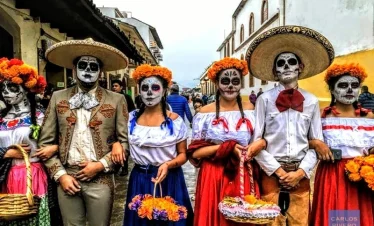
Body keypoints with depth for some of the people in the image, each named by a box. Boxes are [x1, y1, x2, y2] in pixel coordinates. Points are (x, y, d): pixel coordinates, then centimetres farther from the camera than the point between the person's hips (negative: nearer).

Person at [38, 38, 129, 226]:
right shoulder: (58, 98, 5)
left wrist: (101, 165, -11)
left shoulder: (116, 100, -1)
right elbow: (45, 141, 5)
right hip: (66, 177, 2)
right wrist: (60, 175, -3)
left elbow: (125, 141, -2)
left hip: (100, 179, -1)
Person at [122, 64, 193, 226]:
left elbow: (183, 154, -2)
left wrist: (168, 165, -20)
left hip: (169, 181, -2)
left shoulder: (174, 120, -7)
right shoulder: (131, 118, 1)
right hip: (139, 181, 3)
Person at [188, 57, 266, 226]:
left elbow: (261, 139, 13)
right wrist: (228, 147, -16)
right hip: (213, 178, -2)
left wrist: (261, 143, -11)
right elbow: (195, 152, -7)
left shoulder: (251, 109, 3)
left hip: (244, 178, 2)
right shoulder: (205, 113, -4)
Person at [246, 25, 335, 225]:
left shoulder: (312, 102, 5)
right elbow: (256, 142, -5)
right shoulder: (264, 100, -3)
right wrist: (278, 171, -9)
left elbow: (317, 143, 6)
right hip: (271, 173, -2)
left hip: (300, 175, 2)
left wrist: (300, 172, -6)